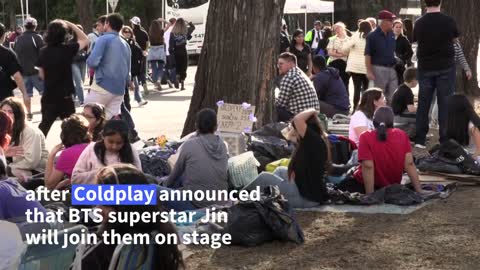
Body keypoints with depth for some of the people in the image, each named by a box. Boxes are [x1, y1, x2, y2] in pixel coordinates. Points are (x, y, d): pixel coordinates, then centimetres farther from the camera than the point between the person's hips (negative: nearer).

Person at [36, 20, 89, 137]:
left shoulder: (43, 51, -1)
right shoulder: (67, 49, -14)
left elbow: (41, 75, 8)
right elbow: (85, 40, 1)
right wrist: (71, 25, 2)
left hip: (48, 96, 4)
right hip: (65, 97, -4)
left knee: (44, 126, 16)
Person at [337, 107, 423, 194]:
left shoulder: (366, 137, -15)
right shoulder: (402, 135, -5)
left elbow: (368, 167, -22)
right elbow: (409, 164, -9)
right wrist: (419, 192, -8)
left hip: (364, 187, -5)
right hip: (392, 188, 5)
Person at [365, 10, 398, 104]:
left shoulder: (391, 35, 9)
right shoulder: (372, 36, -9)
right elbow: (367, 54, -10)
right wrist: (369, 71, -15)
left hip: (391, 69, 6)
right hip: (379, 69, -6)